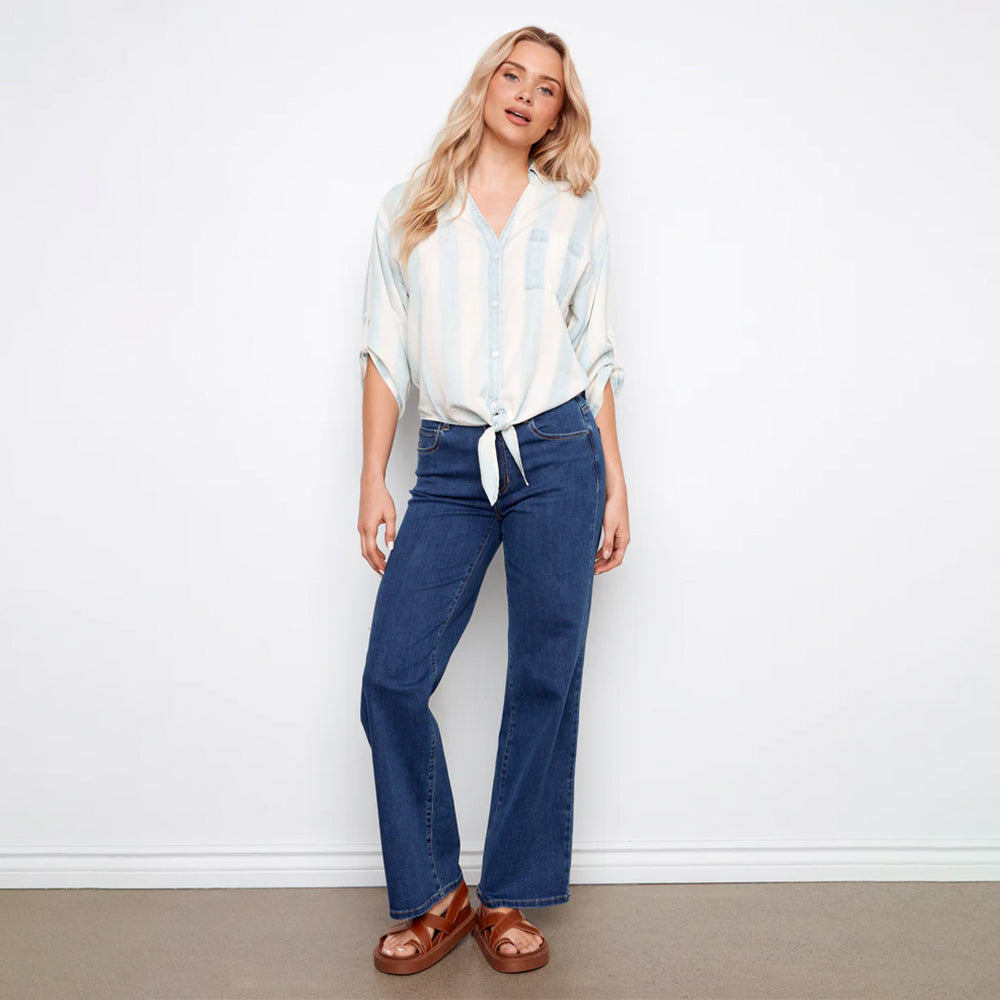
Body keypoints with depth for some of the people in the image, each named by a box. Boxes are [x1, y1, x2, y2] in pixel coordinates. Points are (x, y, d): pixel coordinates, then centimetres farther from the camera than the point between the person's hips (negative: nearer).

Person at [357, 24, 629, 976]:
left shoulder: (576, 214, 11)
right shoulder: (410, 210, 11)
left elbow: (595, 354, 11)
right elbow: (385, 354, 9)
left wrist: (615, 484, 5)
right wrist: (372, 482, 3)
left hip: (557, 454, 0)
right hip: (451, 467, 1)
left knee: (544, 681, 2)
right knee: (391, 679, -5)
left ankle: (509, 897, 19)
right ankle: (433, 895, 14)